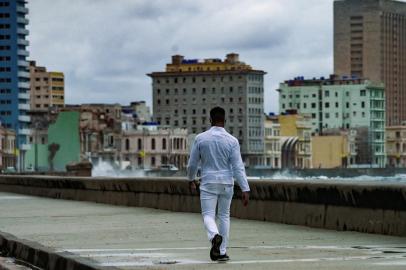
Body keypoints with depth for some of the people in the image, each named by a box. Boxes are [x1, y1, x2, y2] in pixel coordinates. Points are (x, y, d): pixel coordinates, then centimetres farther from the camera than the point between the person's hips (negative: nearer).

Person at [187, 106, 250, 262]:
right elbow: (238, 167, -10)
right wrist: (245, 190, -9)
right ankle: (222, 252, 15)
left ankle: (214, 236, -32)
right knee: (224, 216, 14)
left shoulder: (201, 138, -4)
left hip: (208, 183, -1)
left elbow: (192, 163, 4)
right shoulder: (232, 141, -6)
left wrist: (191, 179, 23)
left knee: (208, 215, 1)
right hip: (226, 183, 1)